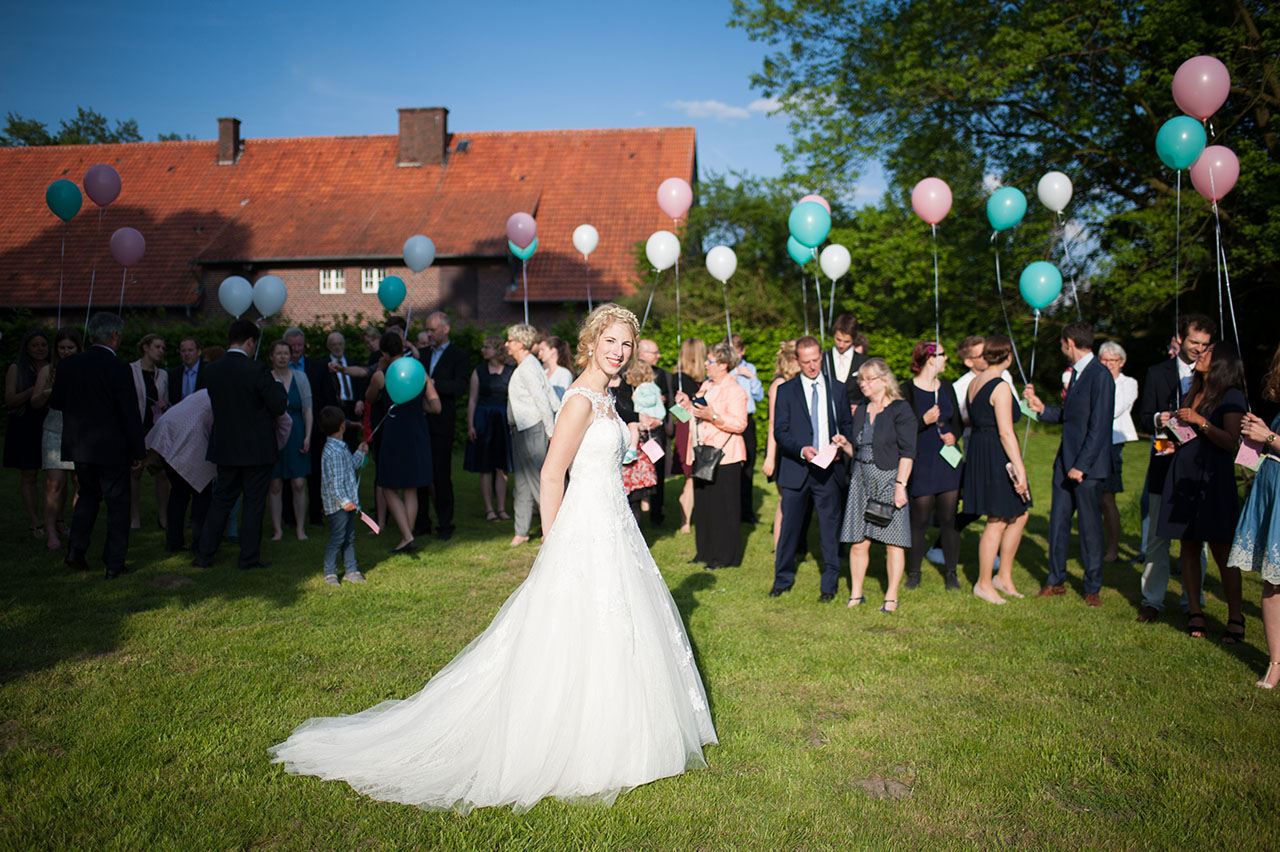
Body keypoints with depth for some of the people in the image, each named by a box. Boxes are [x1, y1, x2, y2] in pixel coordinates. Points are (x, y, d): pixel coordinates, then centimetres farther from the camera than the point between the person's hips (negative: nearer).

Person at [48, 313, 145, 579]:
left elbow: (55, 402, 11)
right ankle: (114, 563, 8)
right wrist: (138, 452, -9)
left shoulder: (68, 365, 1)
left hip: (78, 447, 6)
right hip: (111, 447, -5)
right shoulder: (118, 368, -15)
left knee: (89, 493, 24)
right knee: (117, 502, 5)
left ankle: (76, 548, 15)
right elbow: (130, 414, -15)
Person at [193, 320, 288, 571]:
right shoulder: (258, 370, -16)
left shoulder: (209, 371, 0)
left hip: (225, 447, 5)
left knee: (221, 500, 16)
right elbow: (279, 406, -15)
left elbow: (209, 404, 10)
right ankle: (249, 557, 12)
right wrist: (279, 385, 3)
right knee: (254, 503, 6)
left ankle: (204, 554, 19)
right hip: (256, 449, -5)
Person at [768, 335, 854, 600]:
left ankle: (829, 584, 18)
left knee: (830, 528, 5)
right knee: (789, 526, 6)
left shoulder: (837, 388, 9)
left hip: (830, 469, 1)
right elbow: (779, 431, -2)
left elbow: (848, 424, 15)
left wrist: (843, 441, -7)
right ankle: (783, 579, 22)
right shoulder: (785, 390, 4)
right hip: (796, 469, -1)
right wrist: (802, 450, -18)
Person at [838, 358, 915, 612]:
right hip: (862, 480, 6)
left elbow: (907, 452, -9)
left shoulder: (900, 410, -5)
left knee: (893, 541, 1)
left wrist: (900, 485, -16)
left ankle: (891, 597, 11)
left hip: (889, 478, -5)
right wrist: (845, 446, 0)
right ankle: (856, 594, 16)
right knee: (858, 542, 5)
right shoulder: (860, 411, 14)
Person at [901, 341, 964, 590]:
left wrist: (954, 435, 0)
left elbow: (957, 421, 19)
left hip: (948, 461, 5)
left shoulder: (947, 387, 12)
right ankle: (913, 572, 14)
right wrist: (924, 421, -21)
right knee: (919, 519, 0)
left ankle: (950, 572, 16)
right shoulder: (908, 391, -7)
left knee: (949, 518, 5)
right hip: (921, 464, -5)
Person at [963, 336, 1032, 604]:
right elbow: (1006, 433, -20)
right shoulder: (1000, 387, -16)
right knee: (998, 521, 1)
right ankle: (984, 583, 11)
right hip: (996, 456, -9)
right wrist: (1019, 467, -19)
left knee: (1019, 515, 15)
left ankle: (1004, 576, 22)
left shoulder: (973, 383, 11)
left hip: (978, 450, 9)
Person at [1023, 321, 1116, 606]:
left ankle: (1093, 587, 19)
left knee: (1090, 527, 4)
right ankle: (1056, 580, 24)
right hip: (1065, 462, 8)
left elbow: (1099, 426, -19)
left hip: (1087, 465, -8)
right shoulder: (1075, 373, 12)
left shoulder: (1100, 376, -15)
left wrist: (1081, 465, -19)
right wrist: (1042, 408, 8)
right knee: (1058, 521, 12)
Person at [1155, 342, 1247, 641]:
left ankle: (1235, 619, 4)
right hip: (1183, 475, 7)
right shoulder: (1192, 394, 18)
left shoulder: (1231, 397, -3)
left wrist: (1200, 421, -19)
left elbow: (1231, 442, -13)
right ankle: (1195, 613, 13)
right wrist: (1169, 424, 8)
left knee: (1221, 550, -5)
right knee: (1188, 547, 6)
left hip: (1213, 478, -6)